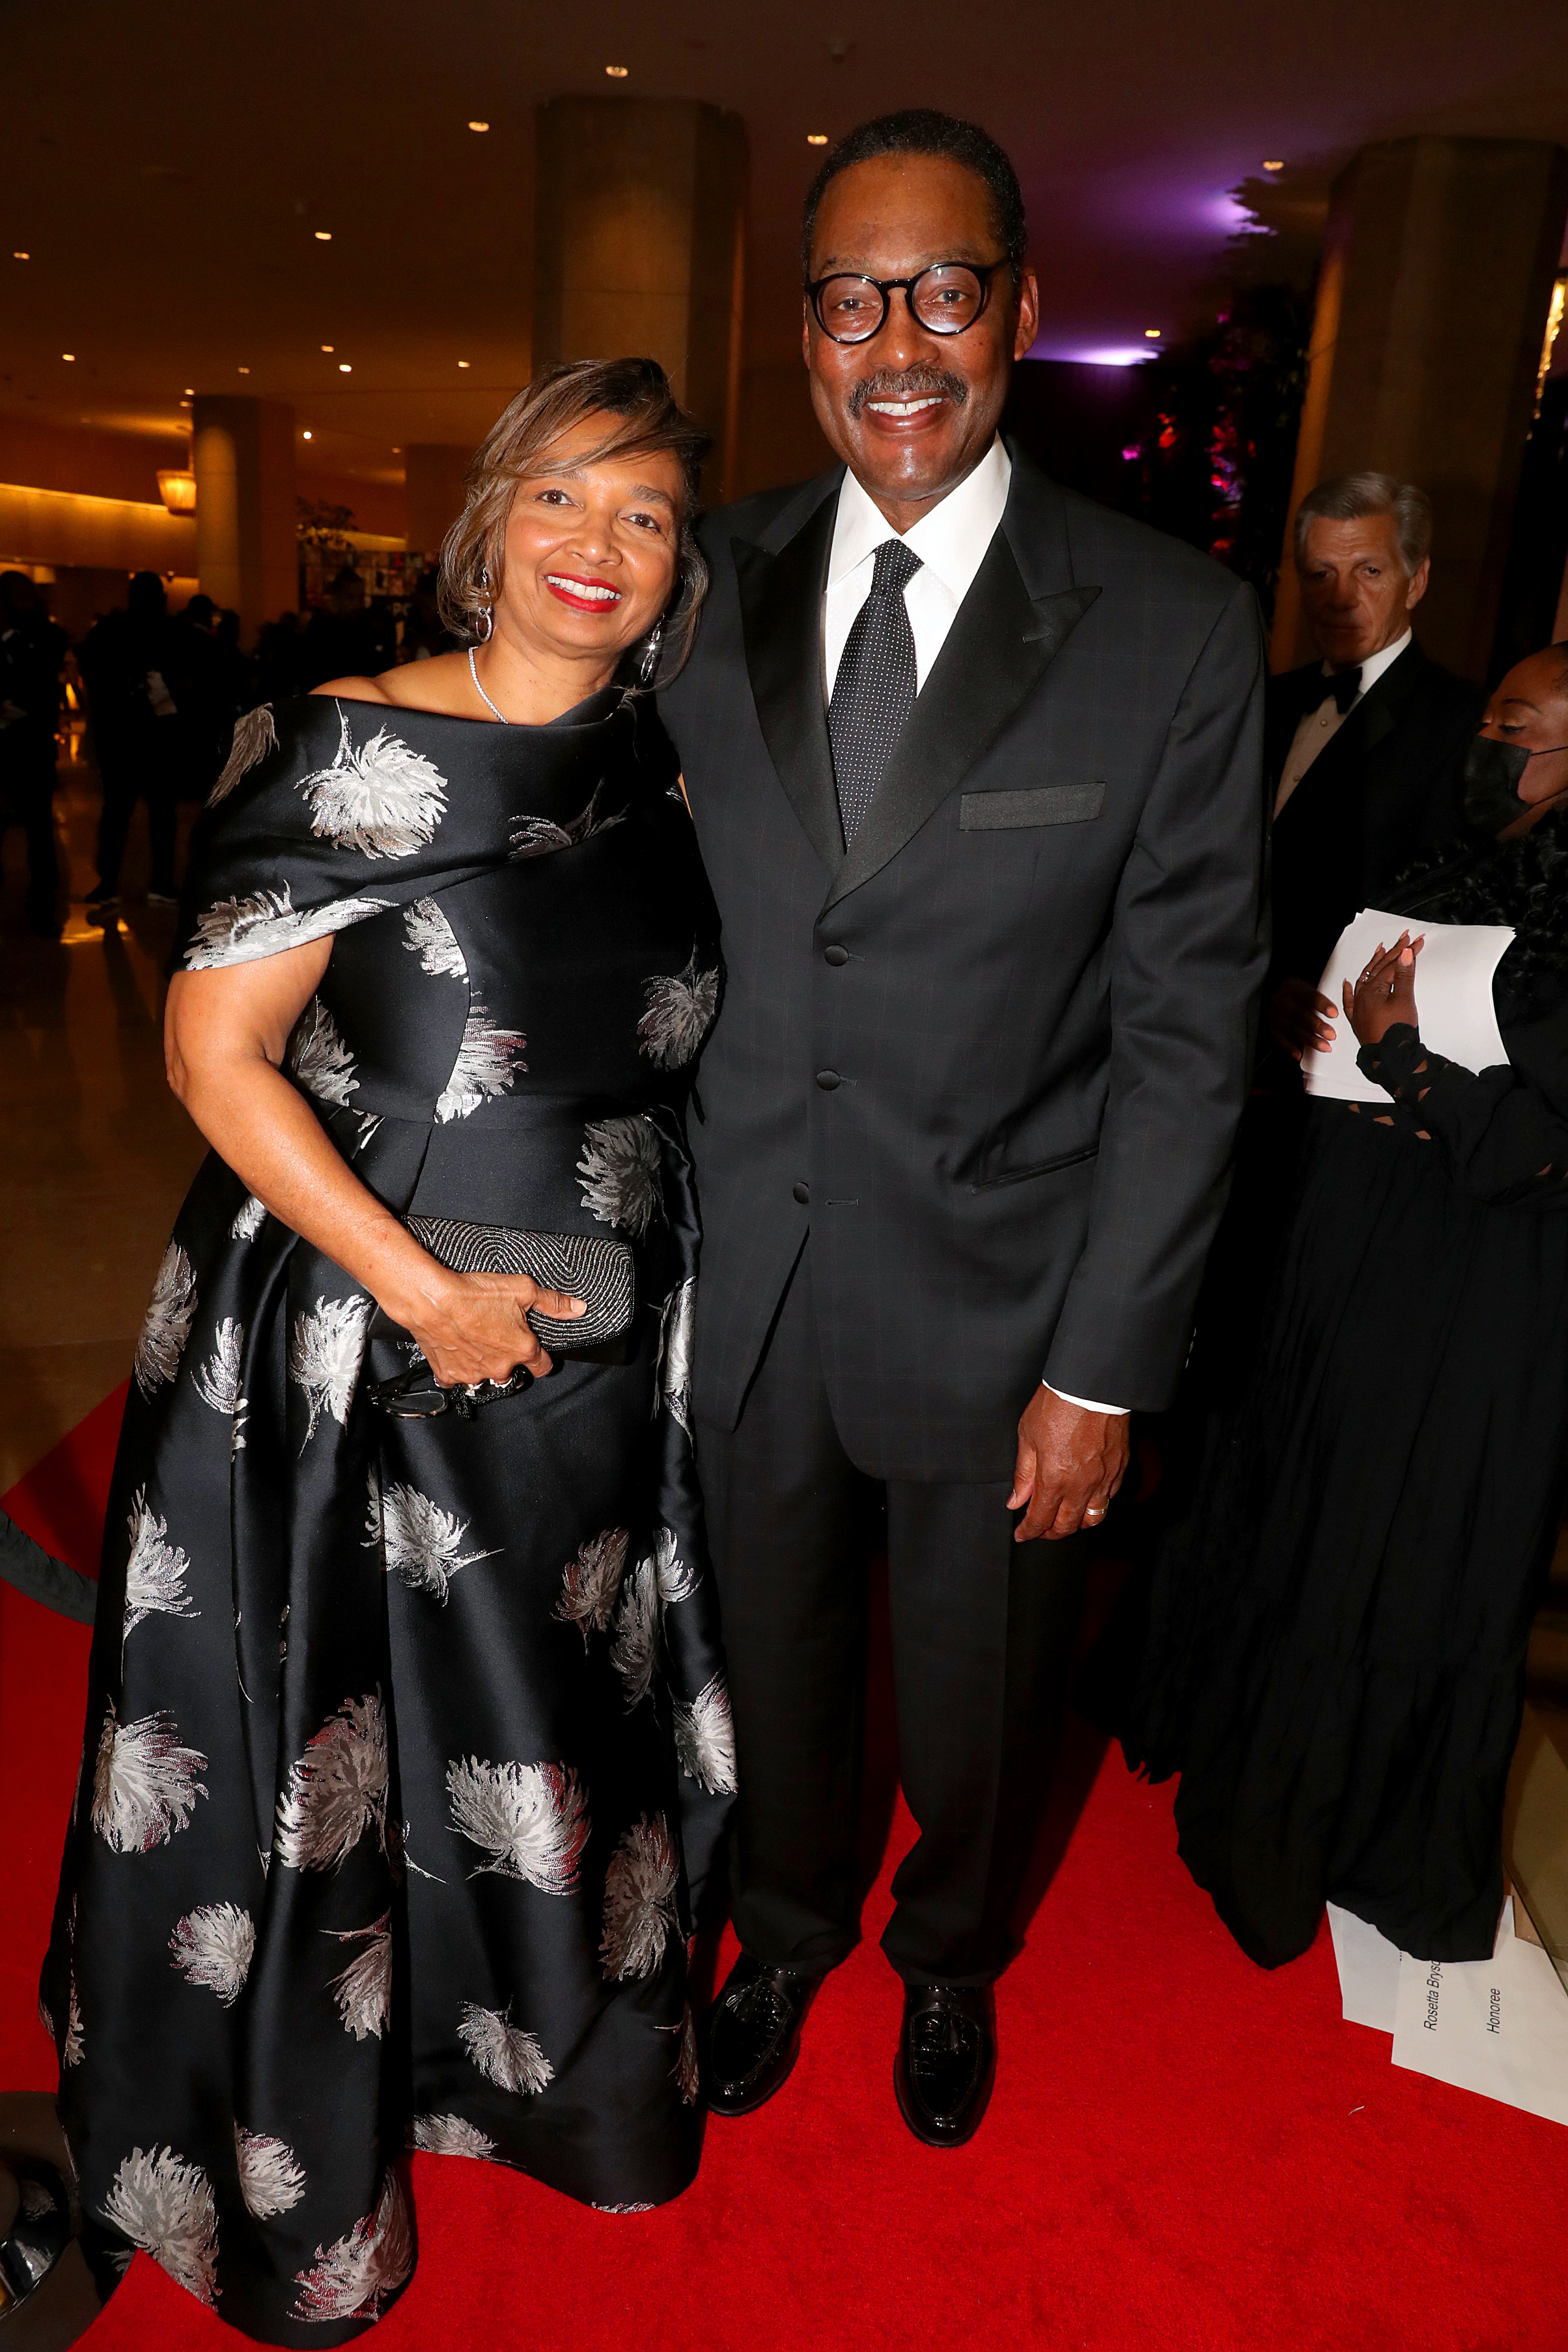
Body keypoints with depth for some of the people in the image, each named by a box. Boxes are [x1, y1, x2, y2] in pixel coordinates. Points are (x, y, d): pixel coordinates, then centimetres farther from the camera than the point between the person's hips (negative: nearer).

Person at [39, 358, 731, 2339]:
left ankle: (539, 2059, 51)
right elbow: (214, 1052, -15)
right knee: (339, 1749, 14)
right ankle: (298, 2172, 43)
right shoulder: (359, 750, -14)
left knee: (558, 1721, 21)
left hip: (602, 1355, 5)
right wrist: (425, 1293, -16)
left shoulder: (666, 772, 3)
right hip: (364, 1344, -5)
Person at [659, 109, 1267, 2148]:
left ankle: (953, 1961, 55)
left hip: (998, 1296, -2)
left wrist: (1104, 1368, -11)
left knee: (980, 1689, 21)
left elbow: (1188, 1025, -10)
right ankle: (787, 1931, 56)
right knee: (776, 1653, 24)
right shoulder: (717, 584, -1)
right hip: (745, 1274, 3)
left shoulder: (1173, 625, -10)